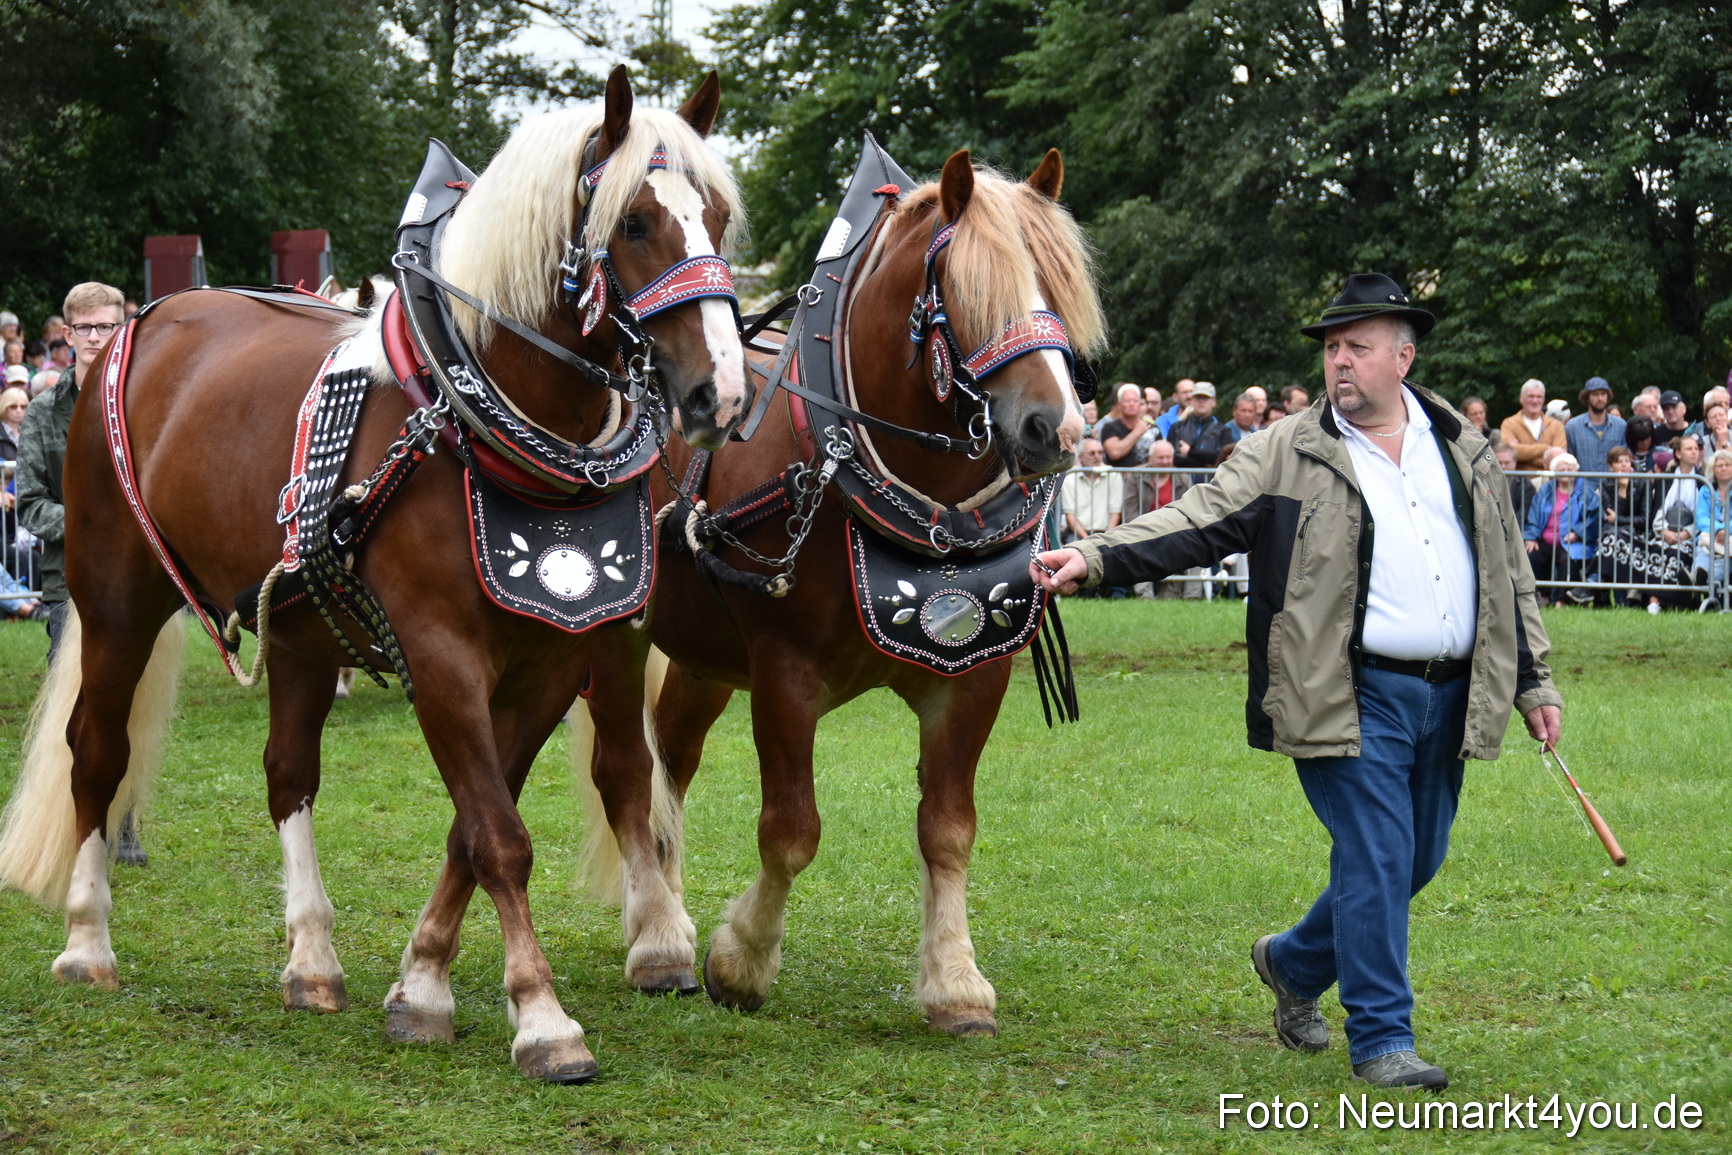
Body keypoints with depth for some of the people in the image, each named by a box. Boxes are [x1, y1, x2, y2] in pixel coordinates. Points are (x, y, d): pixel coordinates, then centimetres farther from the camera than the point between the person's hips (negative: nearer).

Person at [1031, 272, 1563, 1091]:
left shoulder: (1463, 449, 12)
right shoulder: (1288, 454, -1)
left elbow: (1509, 572, 18)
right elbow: (1196, 522, -8)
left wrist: (1534, 684, 17)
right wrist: (1094, 560, -23)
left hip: (1451, 699, 5)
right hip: (1355, 698, -5)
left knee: (1416, 861, 13)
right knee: (1375, 859, -9)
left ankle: (1295, 964, 36)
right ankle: (1380, 1039, 2)